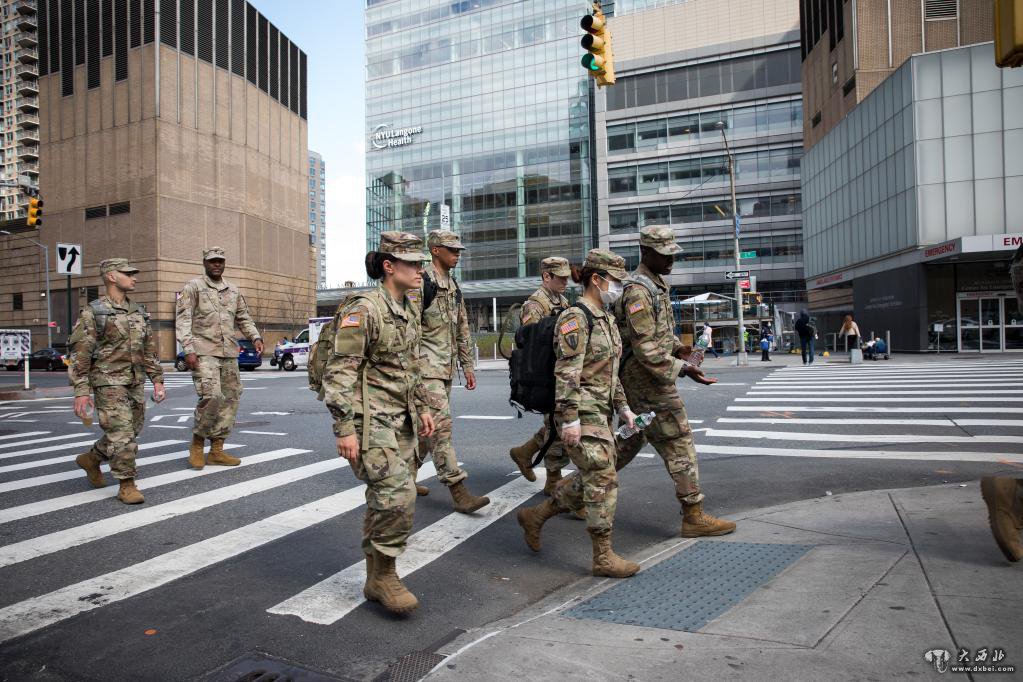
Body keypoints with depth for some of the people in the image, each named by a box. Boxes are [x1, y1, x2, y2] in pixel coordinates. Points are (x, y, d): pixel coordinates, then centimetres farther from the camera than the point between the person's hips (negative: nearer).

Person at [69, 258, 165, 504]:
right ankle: (127, 486, 0)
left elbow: (150, 350, 12)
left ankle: (91, 458, 38)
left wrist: (158, 380, 7)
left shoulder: (139, 312, 9)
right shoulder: (92, 312, -9)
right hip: (108, 383, -6)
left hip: (135, 383, 6)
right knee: (121, 435, -9)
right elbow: (79, 355, -10)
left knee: (129, 433, 14)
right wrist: (81, 392, -16)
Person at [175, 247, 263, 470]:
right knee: (211, 396, -19)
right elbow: (183, 320, -6)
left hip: (229, 353, 6)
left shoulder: (233, 291, 17)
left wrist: (255, 337, 3)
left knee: (230, 399, 4)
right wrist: (188, 349, -17)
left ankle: (217, 450, 12)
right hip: (204, 353, -6)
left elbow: (244, 318, 21)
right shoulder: (193, 287, 1)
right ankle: (197, 443, 3)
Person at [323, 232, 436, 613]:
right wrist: (344, 429, -20)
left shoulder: (409, 310, 10)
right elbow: (340, 370, -17)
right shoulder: (364, 308, -15)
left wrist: (421, 407, 19)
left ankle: (376, 581, 25)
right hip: (370, 418, -8)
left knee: (385, 499, 12)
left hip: (401, 418, 8)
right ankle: (384, 574, 6)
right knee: (398, 494, -15)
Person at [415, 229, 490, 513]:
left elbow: (462, 330, 20)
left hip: (446, 369, 9)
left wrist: (467, 365, 17)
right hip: (426, 367, -9)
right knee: (441, 424, -11)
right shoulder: (420, 282, -10)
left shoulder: (454, 287, 16)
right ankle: (458, 492, -9)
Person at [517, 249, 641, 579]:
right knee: (603, 479, -3)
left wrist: (622, 406, 18)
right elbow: (566, 373, -20)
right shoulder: (576, 317, -15)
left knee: (590, 480, 14)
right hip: (582, 413, -10)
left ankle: (534, 516, 29)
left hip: (601, 411, 10)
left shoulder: (605, 318, 15)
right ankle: (603, 557, 10)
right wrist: (570, 419, -22)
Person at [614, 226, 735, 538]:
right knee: (678, 445, -4)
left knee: (632, 440, 18)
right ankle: (694, 517, 5)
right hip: (647, 379, -10)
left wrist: (677, 347, 8)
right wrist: (682, 369, -26)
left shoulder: (657, 283, 14)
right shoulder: (638, 291, -19)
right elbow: (645, 349, -24)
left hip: (638, 382, 10)